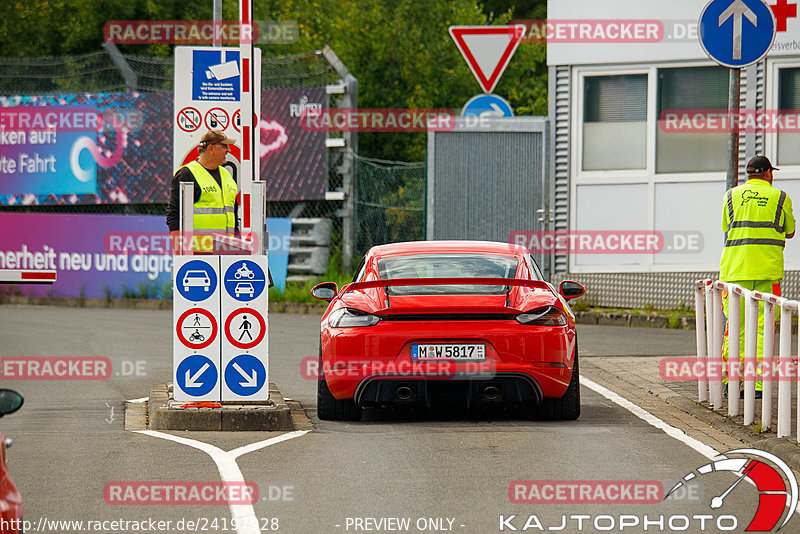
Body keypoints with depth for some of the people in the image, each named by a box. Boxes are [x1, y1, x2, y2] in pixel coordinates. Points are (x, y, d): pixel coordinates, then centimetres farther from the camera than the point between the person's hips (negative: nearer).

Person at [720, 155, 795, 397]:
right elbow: (789, 233, 19)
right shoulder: (780, 198, 6)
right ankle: (756, 384, -8)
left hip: (735, 269, 2)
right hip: (768, 269, -2)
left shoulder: (731, 196, 10)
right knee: (762, 327, -1)